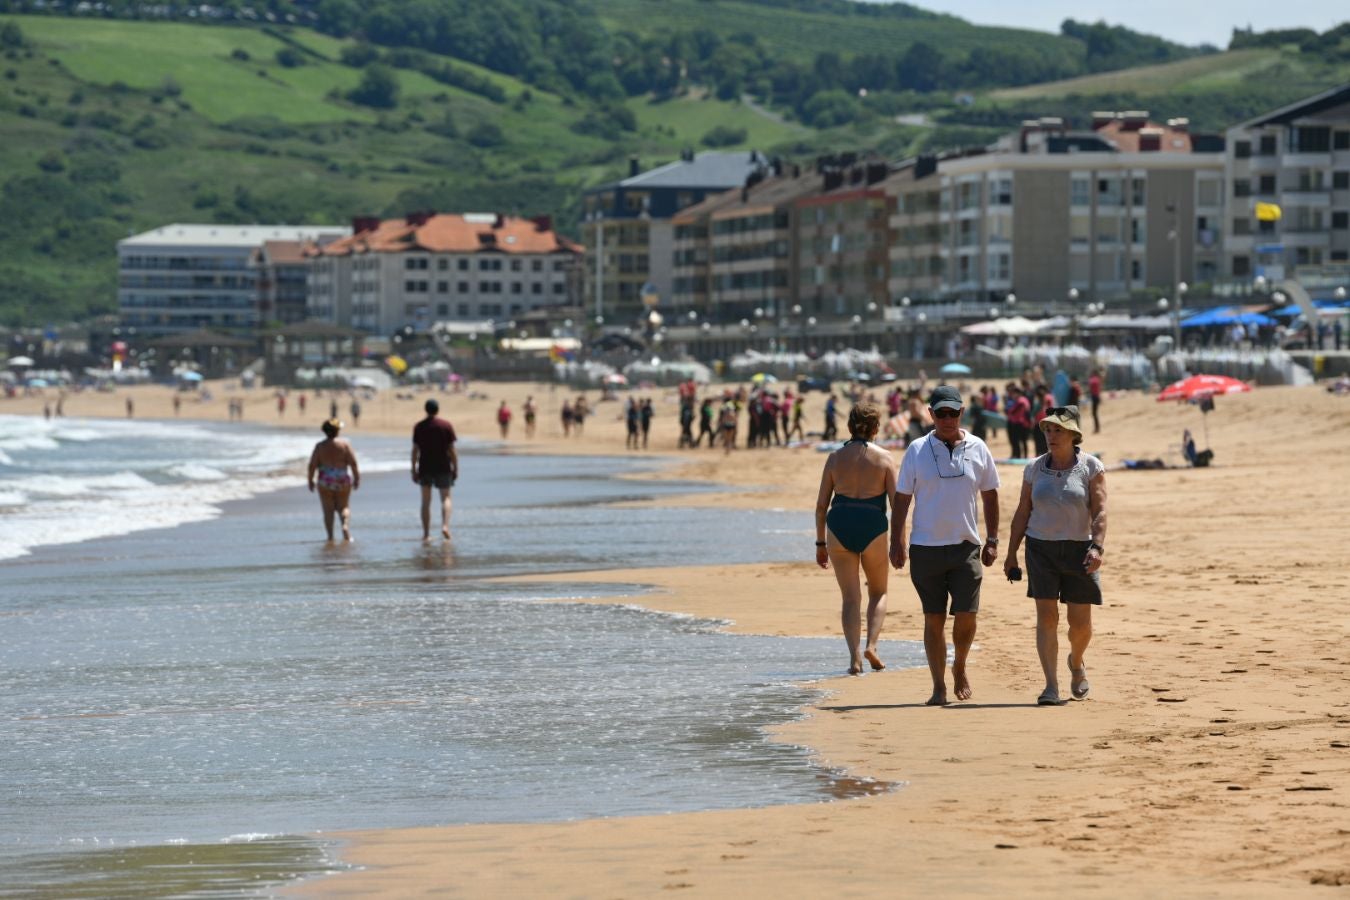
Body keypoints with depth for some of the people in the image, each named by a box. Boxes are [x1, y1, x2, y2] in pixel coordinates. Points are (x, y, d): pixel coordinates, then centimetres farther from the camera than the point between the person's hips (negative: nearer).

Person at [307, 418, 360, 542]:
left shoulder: (320, 446, -3)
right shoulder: (344, 444, -4)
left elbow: (312, 465, -4)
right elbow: (353, 463, -8)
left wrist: (311, 480, 7)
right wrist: (357, 478, 0)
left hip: (325, 481, 0)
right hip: (342, 480, 0)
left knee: (328, 510, 6)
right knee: (344, 507, 13)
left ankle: (330, 536, 2)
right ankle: (346, 525, -13)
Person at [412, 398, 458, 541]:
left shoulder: (418, 427, -1)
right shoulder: (446, 426, -4)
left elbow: (415, 450, -1)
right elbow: (452, 450, -5)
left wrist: (414, 470, 5)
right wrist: (455, 468, 2)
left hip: (425, 469, 1)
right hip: (443, 468, -1)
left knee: (426, 501, 8)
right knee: (445, 498, 8)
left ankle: (426, 533, 6)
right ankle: (445, 525, -13)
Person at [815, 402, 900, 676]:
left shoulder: (835, 458, 4)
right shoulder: (884, 458, -2)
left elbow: (821, 504, 4)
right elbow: (897, 502, -5)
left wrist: (820, 543, 12)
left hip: (839, 527, 1)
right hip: (873, 528, -1)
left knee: (850, 597, 8)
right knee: (878, 592, 18)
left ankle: (855, 658, -2)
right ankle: (871, 645, -1)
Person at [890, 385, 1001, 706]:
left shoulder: (978, 449, 4)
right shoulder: (917, 450, 1)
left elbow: (990, 495, 12)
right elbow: (901, 498, 4)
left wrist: (992, 540, 9)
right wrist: (897, 542, -2)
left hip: (966, 546, 0)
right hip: (925, 547, 0)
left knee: (966, 616, -7)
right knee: (934, 619, 3)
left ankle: (959, 668, 21)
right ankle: (939, 687, 9)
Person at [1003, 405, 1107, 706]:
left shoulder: (1090, 467, -3)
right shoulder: (1035, 468, 5)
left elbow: (1100, 511, -9)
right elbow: (1022, 513, 9)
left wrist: (1097, 547, -22)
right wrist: (1011, 554, 7)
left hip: (1078, 550, -1)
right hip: (1041, 549, 1)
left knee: (1081, 622, 3)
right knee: (1046, 617, -7)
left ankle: (1076, 662, 36)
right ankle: (1051, 686, -6)